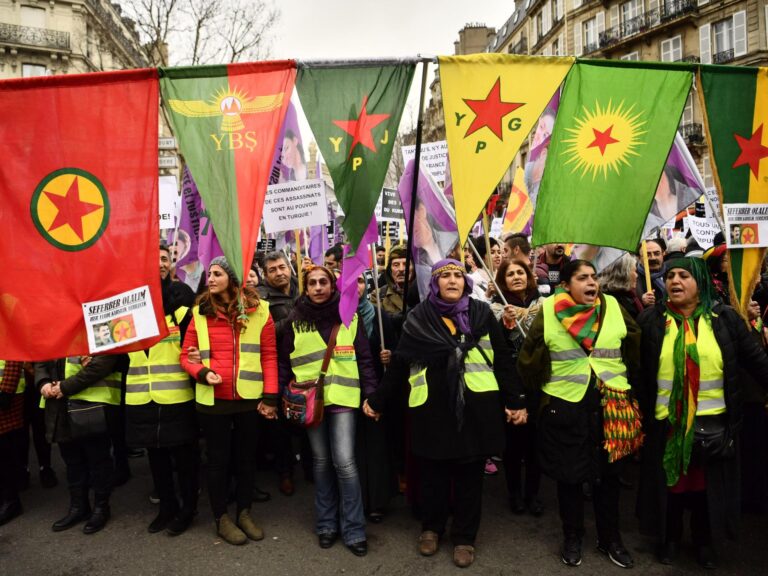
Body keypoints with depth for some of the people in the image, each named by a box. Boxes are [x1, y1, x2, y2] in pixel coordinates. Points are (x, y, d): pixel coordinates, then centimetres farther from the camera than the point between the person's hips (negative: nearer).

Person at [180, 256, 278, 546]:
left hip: (249, 399, 0)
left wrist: (270, 396, -8)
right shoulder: (200, 312, 0)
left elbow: (269, 356, -3)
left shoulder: (258, 310, -3)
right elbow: (186, 355, 3)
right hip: (212, 400, 0)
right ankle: (221, 518, 29)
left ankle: (244, 513, 34)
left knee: (246, 457, 15)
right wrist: (202, 373, -16)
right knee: (218, 459, 12)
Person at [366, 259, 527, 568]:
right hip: (433, 407, 0)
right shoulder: (419, 317, 2)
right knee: (433, 472, 12)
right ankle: (431, 528, 34)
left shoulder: (482, 313, 3)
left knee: (469, 475, 10)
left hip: (475, 406, 0)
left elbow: (502, 359, 4)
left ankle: (464, 537, 27)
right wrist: (377, 400, 6)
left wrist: (516, 401, 1)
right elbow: (399, 362, 5)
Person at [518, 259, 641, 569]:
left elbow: (635, 352, 11)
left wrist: (626, 385, 12)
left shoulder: (614, 309, 1)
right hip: (565, 407, -2)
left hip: (609, 405, 2)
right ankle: (572, 538, 28)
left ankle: (610, 539, 31)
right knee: (569, 475, 9)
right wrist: (545, 389, 7)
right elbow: (531, 358, 1)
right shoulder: (548, 313, -6)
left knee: (608, 474, 13)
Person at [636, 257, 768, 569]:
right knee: (670, 482, 14)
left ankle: (704, 541, 38)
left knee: (706, 484, 16)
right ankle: (669, 538, 35)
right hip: (666, 423, -1)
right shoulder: (650, 320, -6)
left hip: (713, 423, 1)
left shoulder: (725, 318, -2)